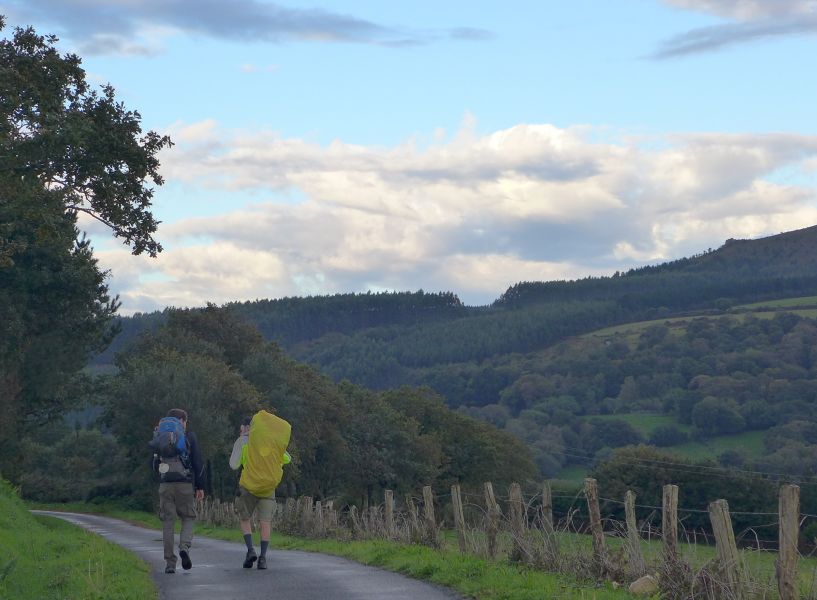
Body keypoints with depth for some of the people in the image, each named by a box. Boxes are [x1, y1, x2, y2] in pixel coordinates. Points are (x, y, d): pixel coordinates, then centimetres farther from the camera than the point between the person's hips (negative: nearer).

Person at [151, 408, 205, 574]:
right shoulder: (189, 437, 3)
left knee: (168, 523, 4)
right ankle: (184, 546, -16)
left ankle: (170, 563, 1)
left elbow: (155, 464, 16)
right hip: (185, 485, -2)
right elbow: (198, 463, 0)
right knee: (188, 518, 11)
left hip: (165, 485, 2)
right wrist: (200, 487, 4)